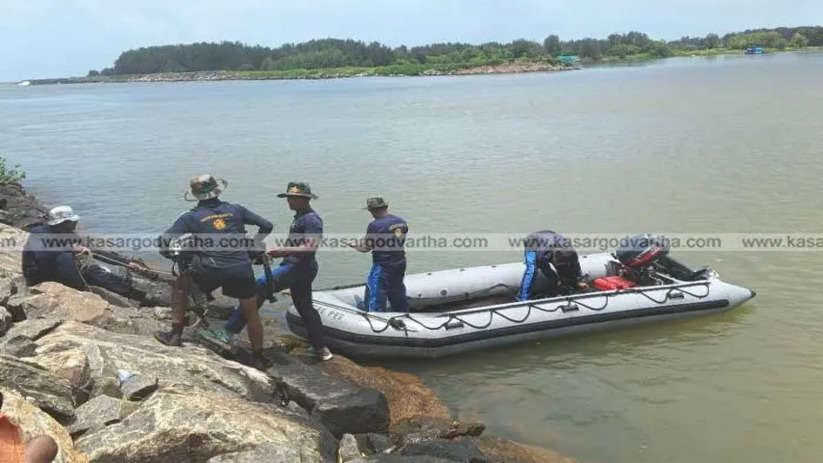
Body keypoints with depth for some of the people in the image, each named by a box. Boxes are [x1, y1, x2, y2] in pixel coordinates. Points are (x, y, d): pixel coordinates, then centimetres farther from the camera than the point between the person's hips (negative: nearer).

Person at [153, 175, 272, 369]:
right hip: (242, 270, 2)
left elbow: (163, 243, -1)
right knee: (252, 315, 20)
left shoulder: (190, 217, 5)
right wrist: (252, 245, 28)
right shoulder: (236, 210, 11)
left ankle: (175, 334, 26)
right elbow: (267, 226, 14)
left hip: (210, 271, -1)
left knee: (181, 284, 27)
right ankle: (258, 358, 29)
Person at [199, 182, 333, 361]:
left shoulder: (312, 219, -14)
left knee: (259, 288, -18)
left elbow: (310, 247, -25)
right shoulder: (300, 217, 18)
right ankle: (321, 348, 27)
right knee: (305, 307, 18)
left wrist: (282, 250, -26)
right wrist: (279, 251, 12)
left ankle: (228, 332, -20)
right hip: (298, 268, 11)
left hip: (297, 267, -11)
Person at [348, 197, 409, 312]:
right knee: (398, 296, 21)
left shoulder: (374, 225, -17)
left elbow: (366, 247, -12)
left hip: (382, 265, -7)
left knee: (374, 299, 0)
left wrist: (354, 245, 8)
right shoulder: (402, 222, 4)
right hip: (400, 264, 7)